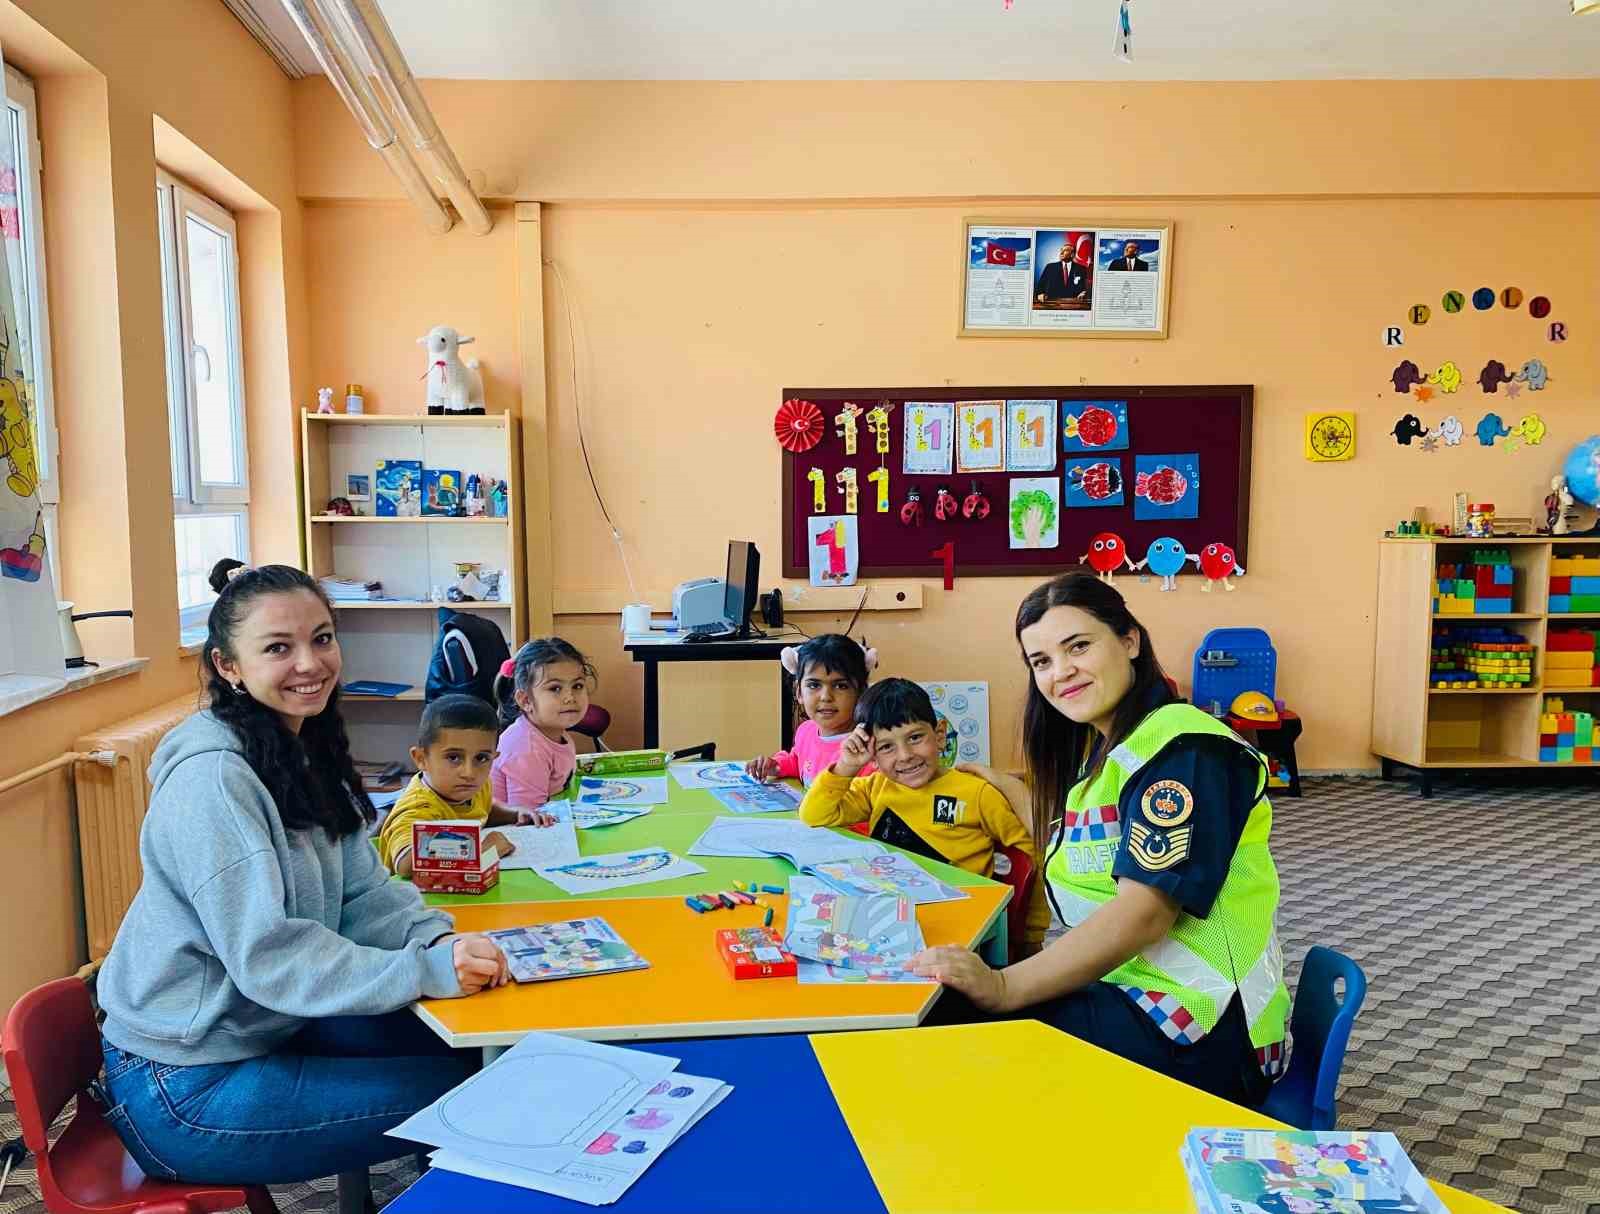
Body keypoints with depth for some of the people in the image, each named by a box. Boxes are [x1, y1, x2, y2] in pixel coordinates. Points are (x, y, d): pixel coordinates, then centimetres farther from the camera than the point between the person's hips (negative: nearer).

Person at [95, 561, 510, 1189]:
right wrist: (428, 970, -33)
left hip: (270, 1023, 8)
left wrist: (435, 937, -16)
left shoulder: (306, 750, 2)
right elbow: (268, 955, -29)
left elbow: (362, 892, 2)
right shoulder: (212, 779, -24)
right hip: (187, 1088, -8)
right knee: (457, 1092, -7)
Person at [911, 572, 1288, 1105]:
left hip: (1202, 1028, -9)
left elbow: (1143, 912, -25)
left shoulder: (1182, 749, -16)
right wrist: (1002, 784, 27)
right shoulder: (1101, 750, 13)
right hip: (1133, 994, 9)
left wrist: (1005, 987, -30)